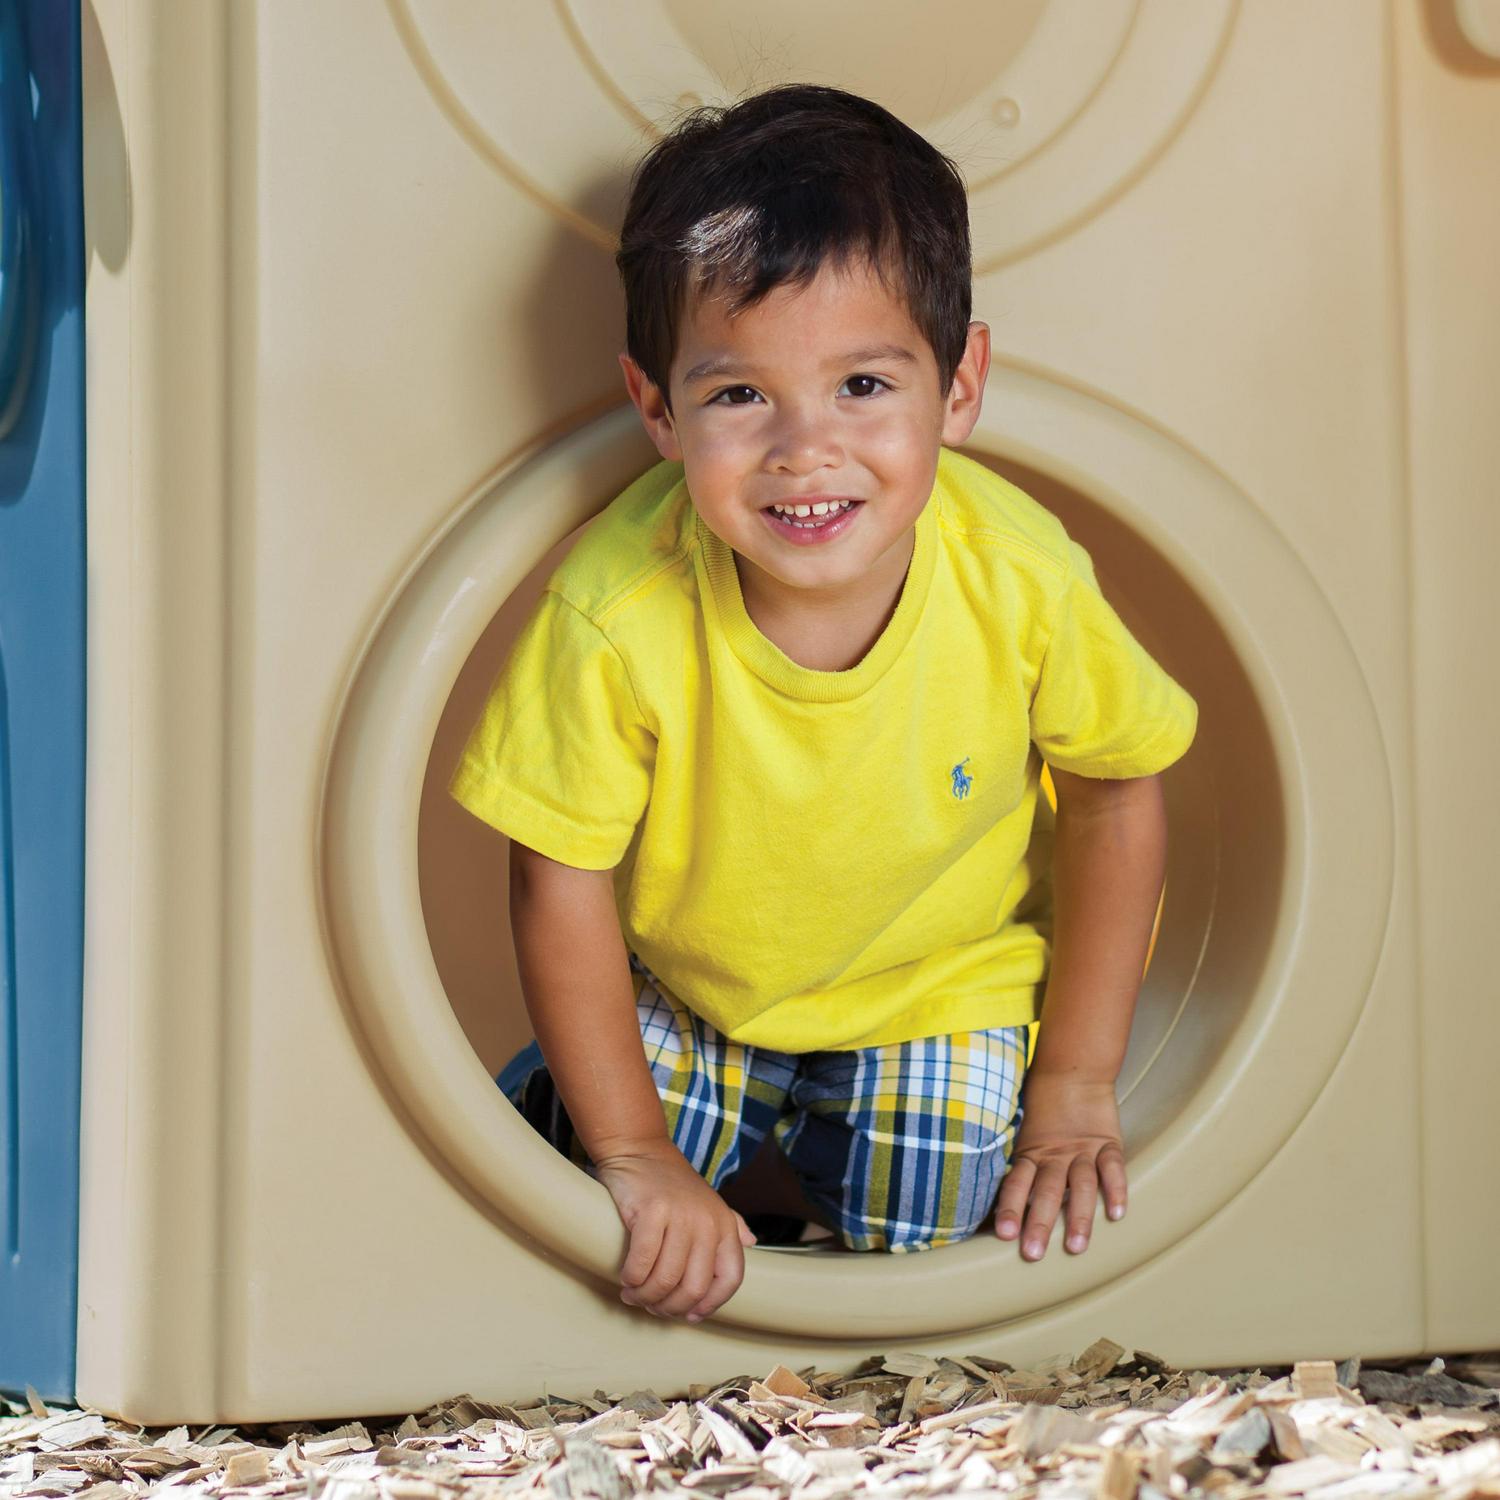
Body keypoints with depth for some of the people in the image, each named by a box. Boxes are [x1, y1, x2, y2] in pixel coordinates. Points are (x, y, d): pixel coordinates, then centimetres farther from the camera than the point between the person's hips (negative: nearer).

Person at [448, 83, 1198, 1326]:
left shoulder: (1021, 579, -28)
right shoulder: (619, 614, -32)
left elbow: (1115, 800, -9)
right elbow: (562, 886, -18)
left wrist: (1076, 1091, -6)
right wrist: (638, 1155, -16)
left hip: (939, 996, 0)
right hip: (681, 999, 0)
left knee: (921, 1221, -15)